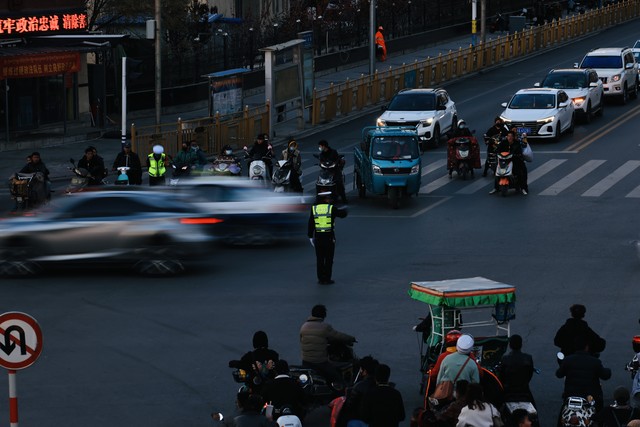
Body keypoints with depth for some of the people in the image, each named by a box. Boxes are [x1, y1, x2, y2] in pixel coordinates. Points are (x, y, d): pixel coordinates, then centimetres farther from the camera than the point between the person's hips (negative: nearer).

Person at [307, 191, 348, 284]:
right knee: (329, 259, 4)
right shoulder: (332, 208, -8)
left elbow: (311, 224, 1)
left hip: (318, 237, 3)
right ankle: (327, 279, 3)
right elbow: (342, 214, 6)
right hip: (329, 237, -3)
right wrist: (344, 209, 29)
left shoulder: (314, 209, 0)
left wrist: (310, 237, 8)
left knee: (320, 259, 8)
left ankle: (321, 278, 11)